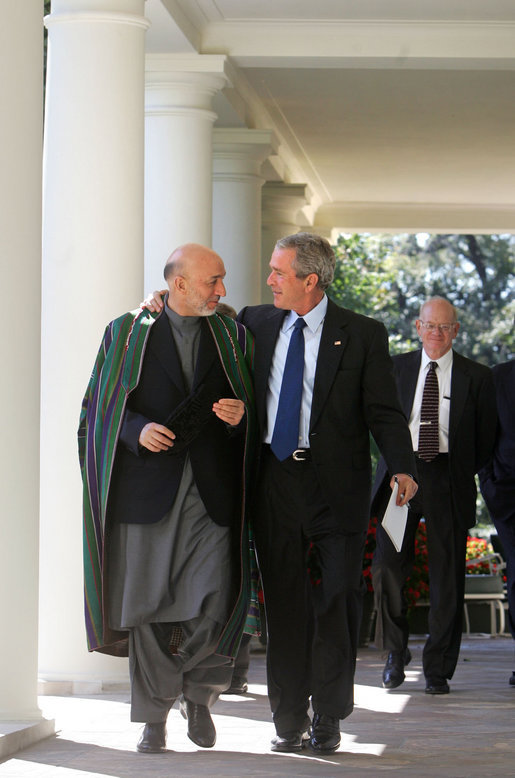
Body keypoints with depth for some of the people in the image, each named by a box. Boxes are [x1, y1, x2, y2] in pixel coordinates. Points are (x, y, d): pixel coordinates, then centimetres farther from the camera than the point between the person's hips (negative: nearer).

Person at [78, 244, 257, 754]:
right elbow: (100, 406, 6)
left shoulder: (232, 337, 12)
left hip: (211, 490, 1)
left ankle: (198, 692, 17)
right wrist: (138, 430, -12)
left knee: (216, 601, -10)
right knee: (147, 603, 0)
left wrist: (241, 415, -7)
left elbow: (256, 411, 16)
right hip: (148, 486, -1)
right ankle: (154, 717, 12)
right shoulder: (126, 333, 6)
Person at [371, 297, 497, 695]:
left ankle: (438, 669, 7)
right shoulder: (396, 368, 10)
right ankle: (396, 651, 14)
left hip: (448, 480, -1)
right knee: (387, 565, -7)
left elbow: (486, 439, 10)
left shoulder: (477, 377, 6)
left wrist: (460, 471, 4)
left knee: (447, 576, -1)